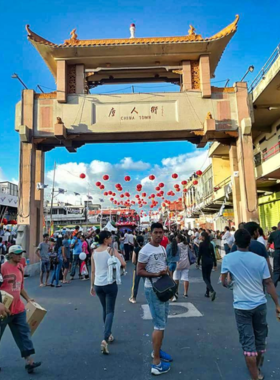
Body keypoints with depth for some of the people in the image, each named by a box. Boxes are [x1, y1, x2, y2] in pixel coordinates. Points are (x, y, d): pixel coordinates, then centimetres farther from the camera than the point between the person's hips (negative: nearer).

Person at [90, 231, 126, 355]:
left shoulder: (94, 252, 4)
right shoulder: (112, 250, -10)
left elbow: (92, 271, 8)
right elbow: (123, 264, -17)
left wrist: (92, 285, 15)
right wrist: (117, 259, 4)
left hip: (98, 285, 5)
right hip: (110, 284, -5)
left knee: (105, 310, 22)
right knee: (110, 311, 1)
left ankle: (109, 335, 34)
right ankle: (105, 339, -14)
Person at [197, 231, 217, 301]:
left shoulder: (202, 244, -10)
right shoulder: (210, 244, 6)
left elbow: (199, 254, -8)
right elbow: (213, 254, 8)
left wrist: (198, 262, 2)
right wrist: (215, 263, 13)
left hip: (204, 262, -6)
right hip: (210, 261, 6)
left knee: (205, 278, 1)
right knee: (208, 277, 16)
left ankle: (212, 291, -20)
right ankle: (207, 293, 21)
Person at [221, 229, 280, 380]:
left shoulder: (228, 259, -10)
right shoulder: (260, 259, -8)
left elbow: (223, 282, -5)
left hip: (242, 306, -2)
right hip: (260, 304, 2)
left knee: (248, 342, 7)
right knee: (260, 339, 21)